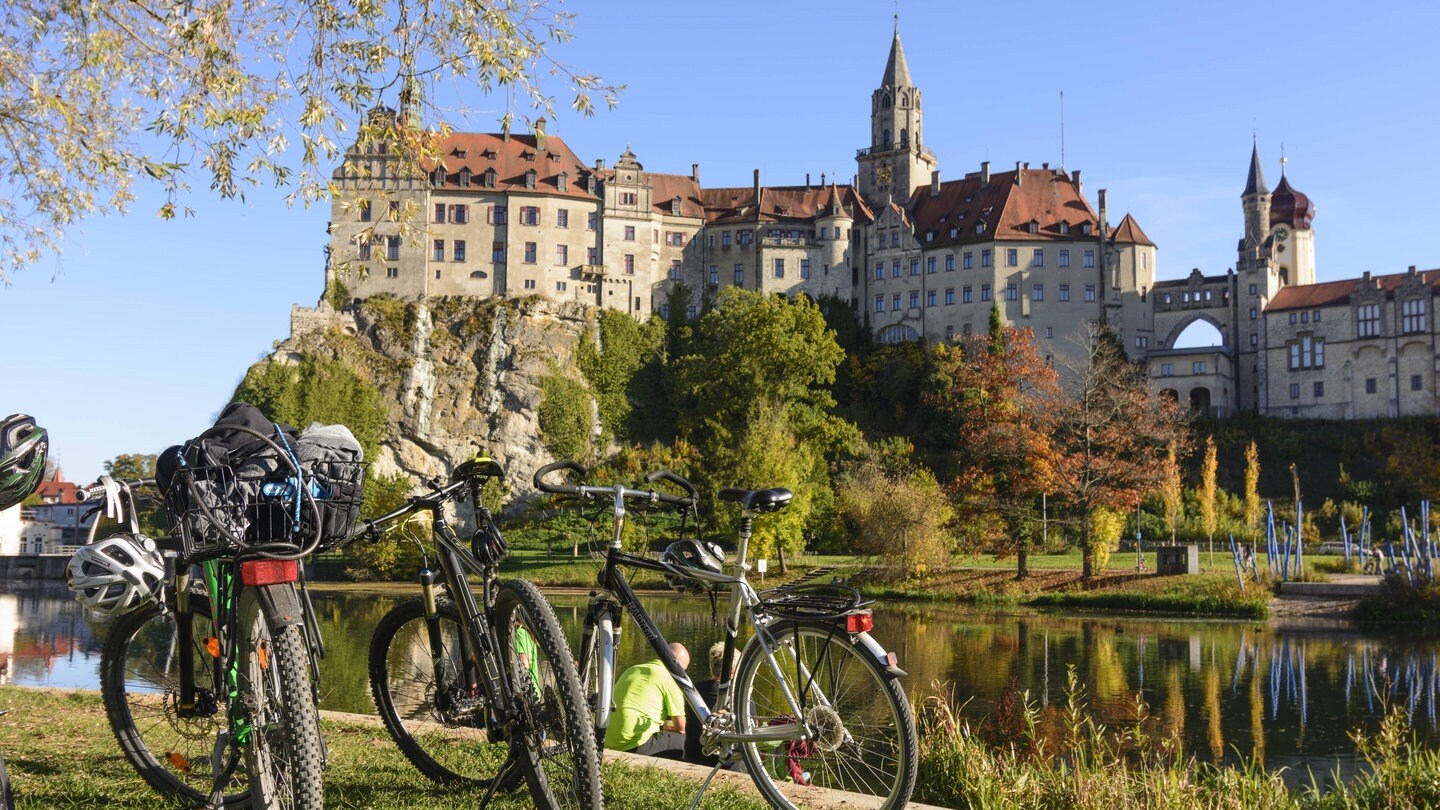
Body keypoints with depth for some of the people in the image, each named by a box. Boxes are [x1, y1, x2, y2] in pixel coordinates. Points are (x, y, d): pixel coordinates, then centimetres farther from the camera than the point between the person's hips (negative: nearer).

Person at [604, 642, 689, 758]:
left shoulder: (632, 670, 20)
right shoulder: (668, 678, -2)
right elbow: (680, 726, 1)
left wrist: (660, 725, 33)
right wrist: (665, 726, 21)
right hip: (635, 745, -8)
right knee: (681, 739, 7)